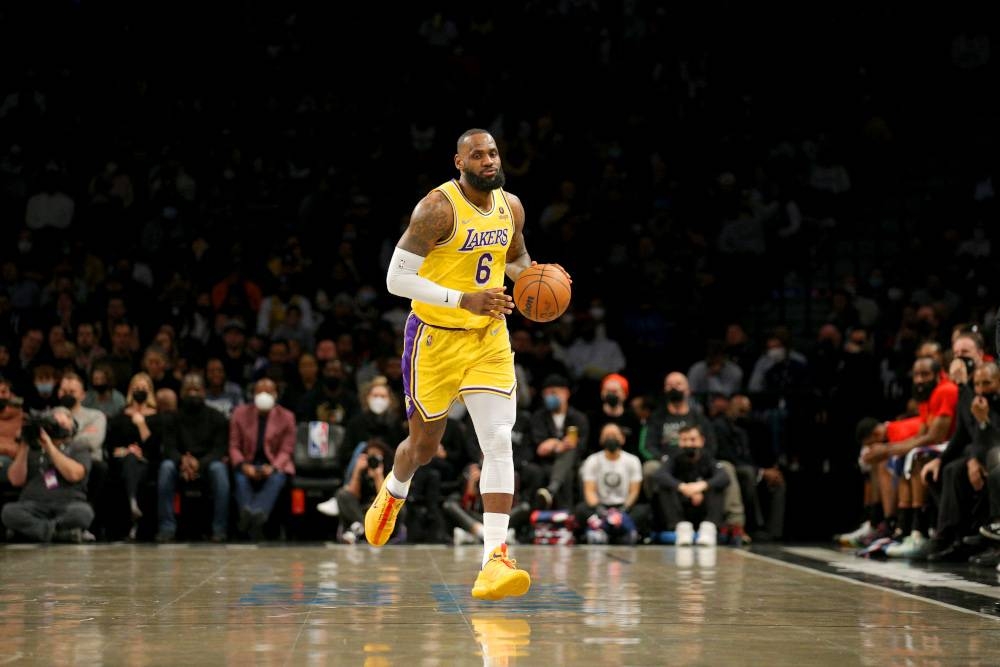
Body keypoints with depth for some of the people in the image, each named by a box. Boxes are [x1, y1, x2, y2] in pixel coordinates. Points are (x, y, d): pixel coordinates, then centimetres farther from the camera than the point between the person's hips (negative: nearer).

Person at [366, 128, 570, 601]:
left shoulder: (511, 207, 2)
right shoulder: (438, 208, -17)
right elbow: (397, 278, -21)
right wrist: (465, 300, -30)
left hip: (490, 339, 4)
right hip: (435, 337, -4)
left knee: (499, 442, -13)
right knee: (425, 444, 13)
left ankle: (495, 560, -18)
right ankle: (392, 493, 50)